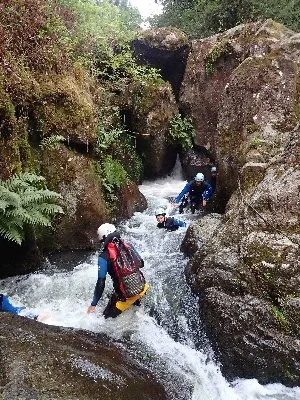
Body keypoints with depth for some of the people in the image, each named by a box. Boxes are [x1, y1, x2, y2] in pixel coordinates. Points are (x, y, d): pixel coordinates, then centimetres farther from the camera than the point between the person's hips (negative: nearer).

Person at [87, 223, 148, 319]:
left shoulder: (103, 257, -15)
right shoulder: (128, 246, -2)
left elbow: (101, 283, -14)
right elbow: (141, 264, 10)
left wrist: (93, 304, -4)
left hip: (125, 295, -5)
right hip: (141, 287, 5)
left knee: (108, 317, 16)